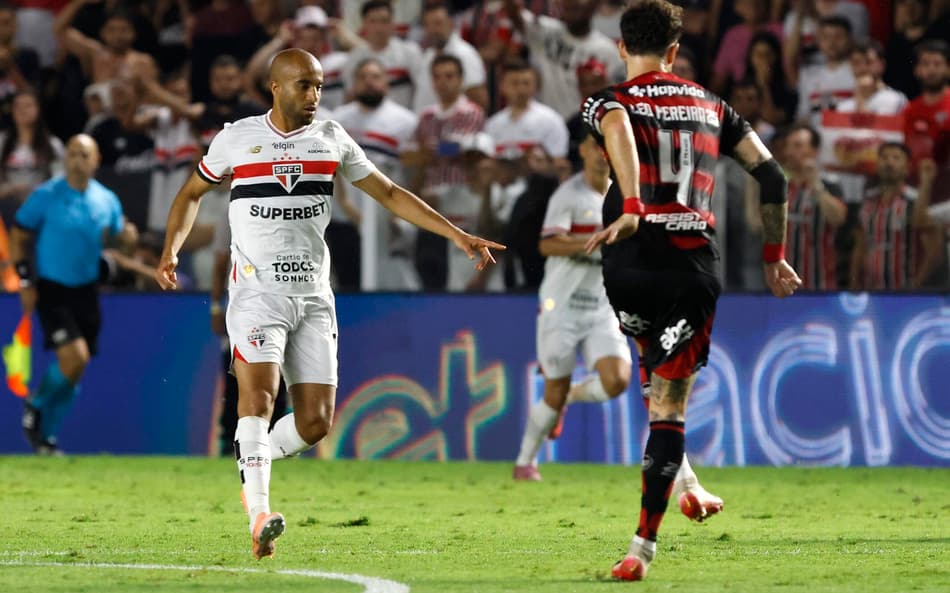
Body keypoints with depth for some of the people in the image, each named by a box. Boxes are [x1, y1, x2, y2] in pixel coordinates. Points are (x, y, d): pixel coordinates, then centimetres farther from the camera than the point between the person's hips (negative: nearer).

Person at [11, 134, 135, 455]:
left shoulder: (106, 200, 5)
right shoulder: (45, 196, -7)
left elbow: (119, 233, 18)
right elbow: (18, 237, -1)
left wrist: (126, 236, -6)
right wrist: (25, 281, -8)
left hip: (85, 292, 5)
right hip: (51, 291, -5)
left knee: (71, 372, 5)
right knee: (74, 356, -20)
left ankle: (46, 436, 18)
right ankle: (36, 405, 6)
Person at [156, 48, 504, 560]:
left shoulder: (331, 139, 7)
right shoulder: (237, 139, 1)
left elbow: (389, 194, 13)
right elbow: (192, 193, 16)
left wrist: (456, 235, 8)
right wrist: (170, 250, 1)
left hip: (314, 296, 3)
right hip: (257, 291, -3)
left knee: (315, 422, -4)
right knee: (258, 396, -23)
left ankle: (252, 459, 24)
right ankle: (259, 515, -29)